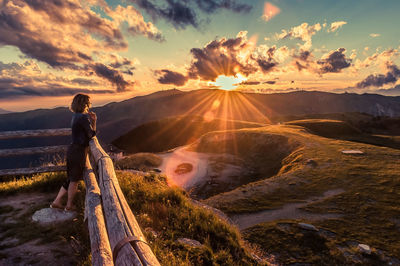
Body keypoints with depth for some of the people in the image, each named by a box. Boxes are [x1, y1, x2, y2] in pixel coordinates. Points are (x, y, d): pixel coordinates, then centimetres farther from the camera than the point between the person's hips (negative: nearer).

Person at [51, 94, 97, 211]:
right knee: (74, 180, 6)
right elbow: (91, 134, -12)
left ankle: (56, 201, 27)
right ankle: (69, 205, 21)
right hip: (79, 151, -9)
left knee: (71, 178, 20)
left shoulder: (76, 116, 11)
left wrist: (90, 119, 11)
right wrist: (94, 121, -1)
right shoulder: (83, 117, -18)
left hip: (73, 149, 9)